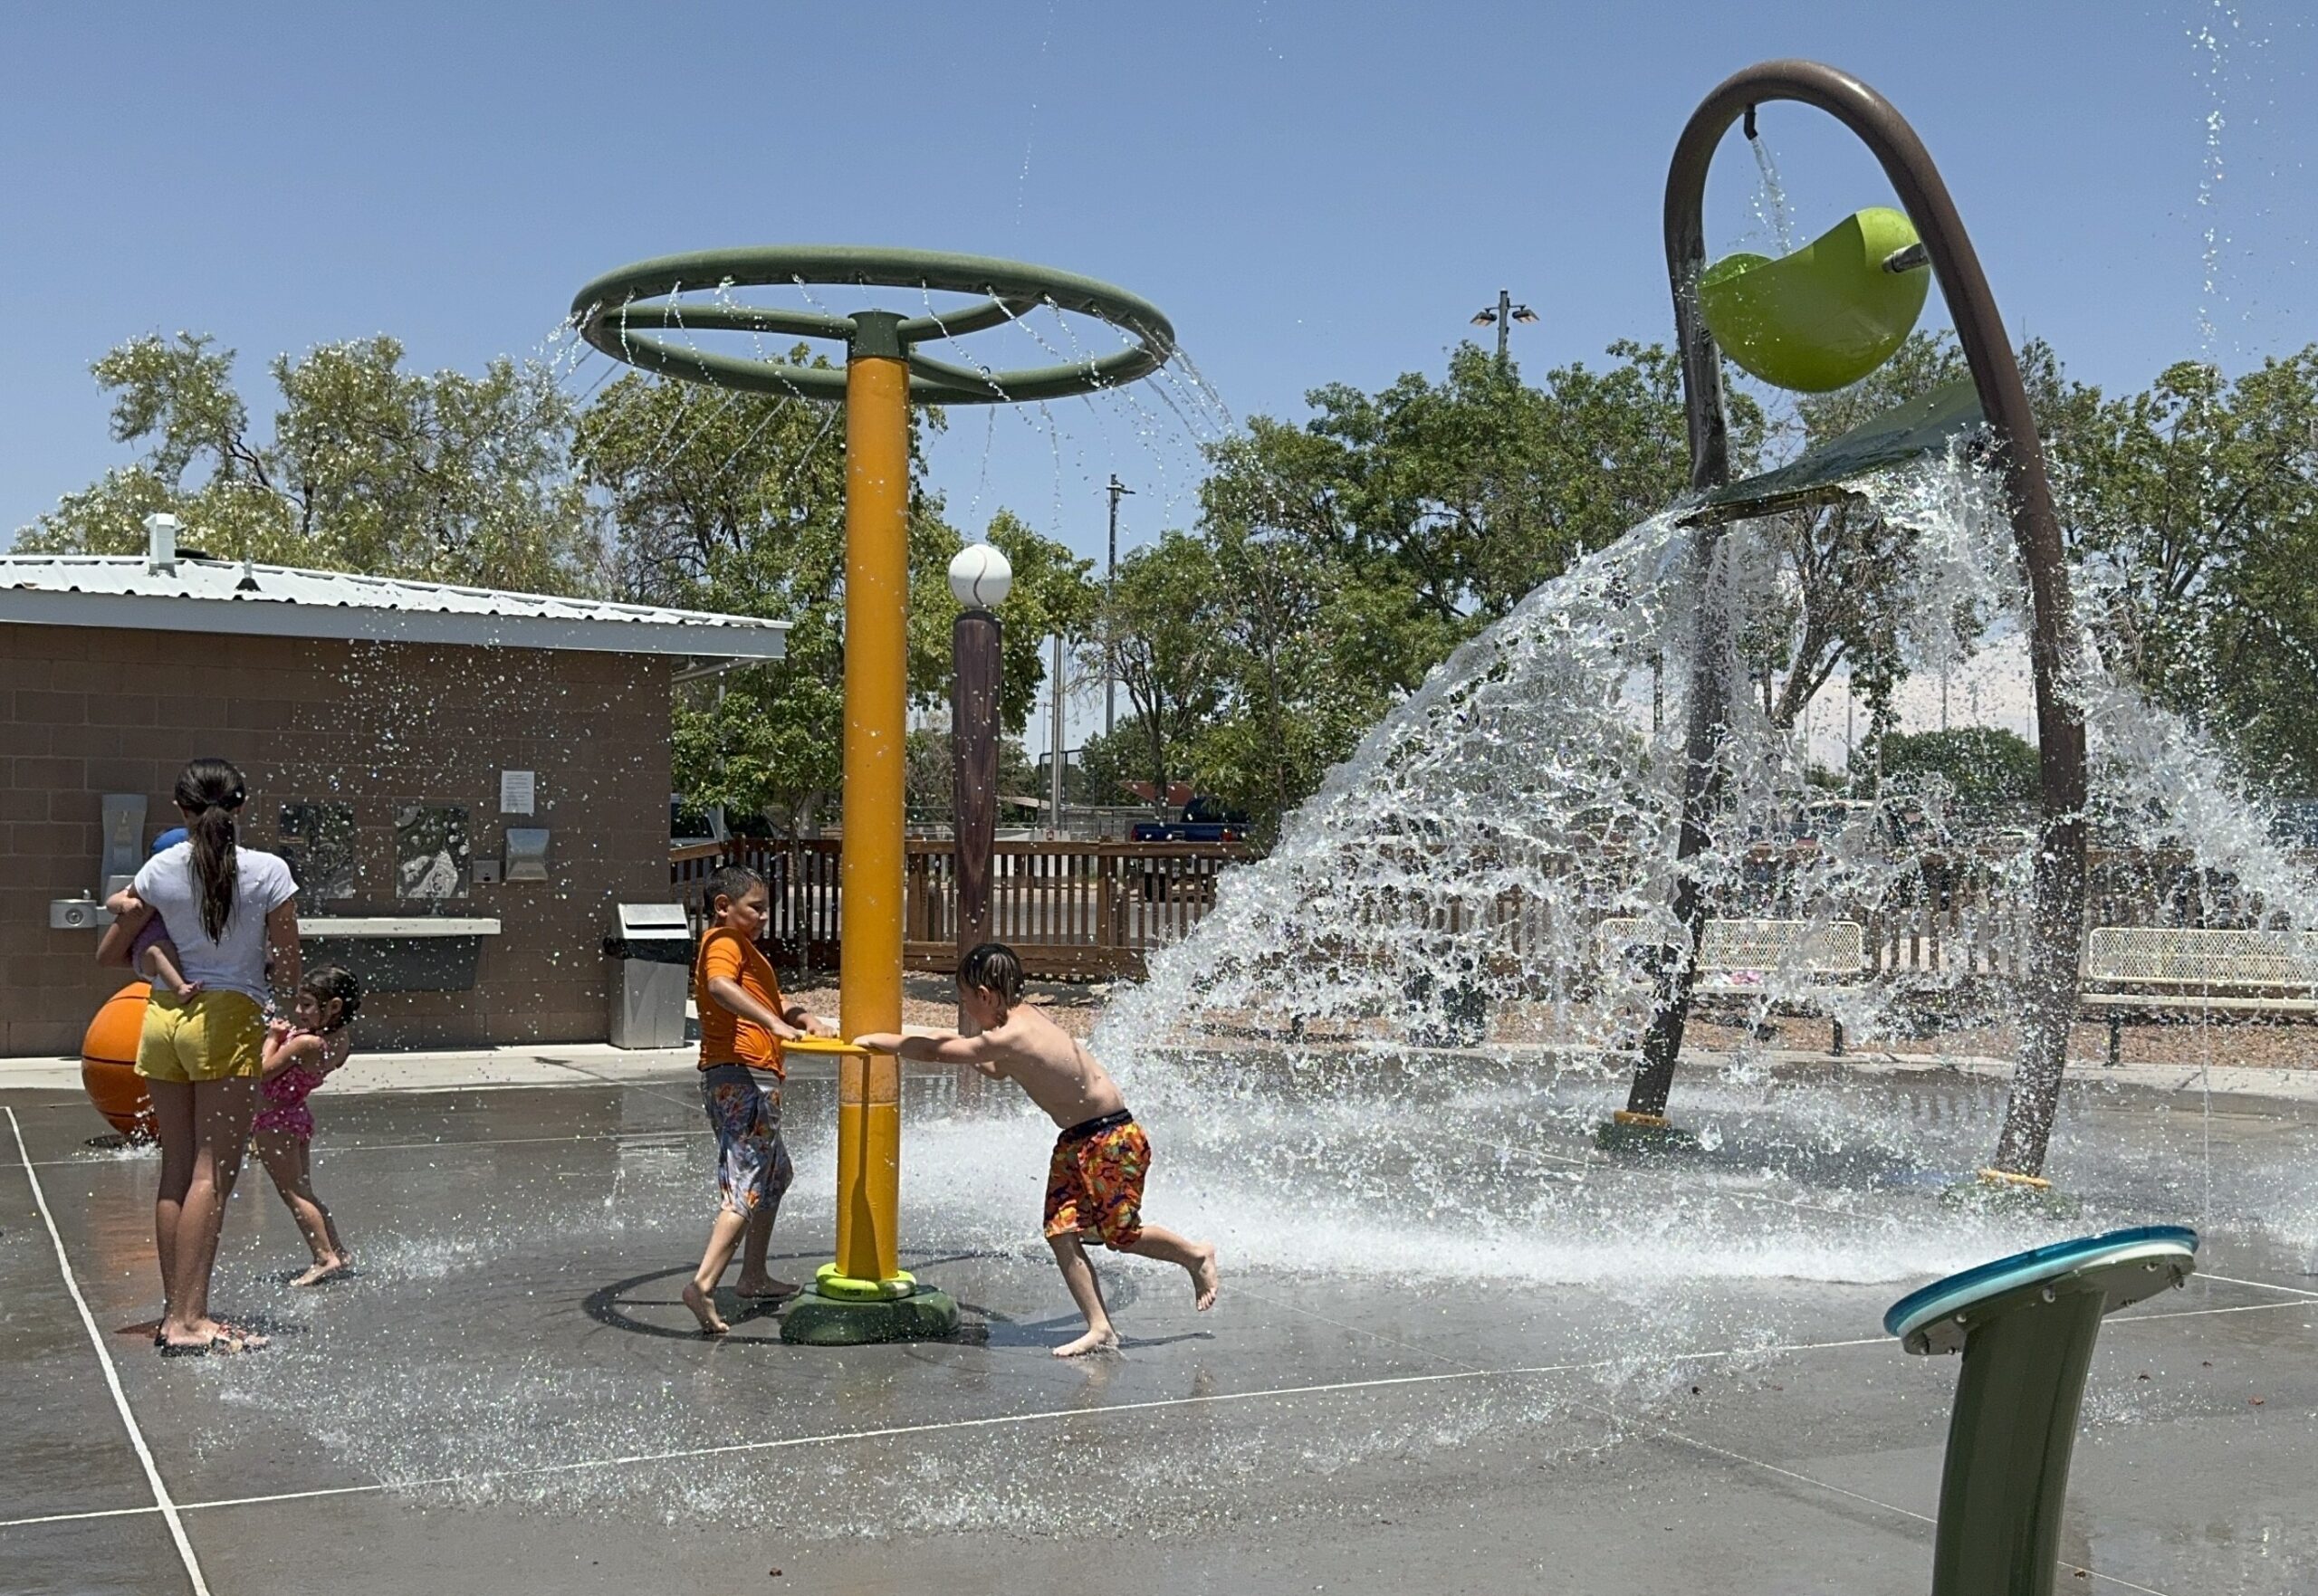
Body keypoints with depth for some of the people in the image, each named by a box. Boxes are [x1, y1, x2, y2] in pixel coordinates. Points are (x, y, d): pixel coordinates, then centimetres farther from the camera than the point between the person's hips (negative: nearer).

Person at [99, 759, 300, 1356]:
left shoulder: (159, 870, 3)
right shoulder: (268, 871, -7)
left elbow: (110, 954, 14)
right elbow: (289, 973, -2)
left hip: (164, 1016, 5)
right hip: (229, 1018, -5)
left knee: (177, 1171, 11)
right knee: (212, 1173, -5)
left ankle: (176, 1311, 15)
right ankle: (188, 1320, -8)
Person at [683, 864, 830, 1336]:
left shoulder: (744, 946, 25)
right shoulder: (725, 940, -7)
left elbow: (773, 998, 25)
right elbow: (720, 986, -28)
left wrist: (804, 1019, 5)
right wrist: (775, 1024, -36)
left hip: (753, 1079, 11)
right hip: (741, 1074, -11)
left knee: (775, 1174, 24)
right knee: (746, 1187, -15)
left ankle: (754, 1277, 31)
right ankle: (703, 1283, -24)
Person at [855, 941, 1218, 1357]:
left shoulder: (1011, 1037, -25)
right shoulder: (1023, 1018, 4)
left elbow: (934, 1052, -24)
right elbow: (998, 1070, 26)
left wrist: (877, 1040, -9)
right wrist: (959, 1043, 15)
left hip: (1113, 1137, -9)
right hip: (1074, 1141, 9)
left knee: (1121, 1233, -1)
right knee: (1061, 1232, 0)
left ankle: (1196, 1255, 24)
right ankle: (1101, 1330, 0)